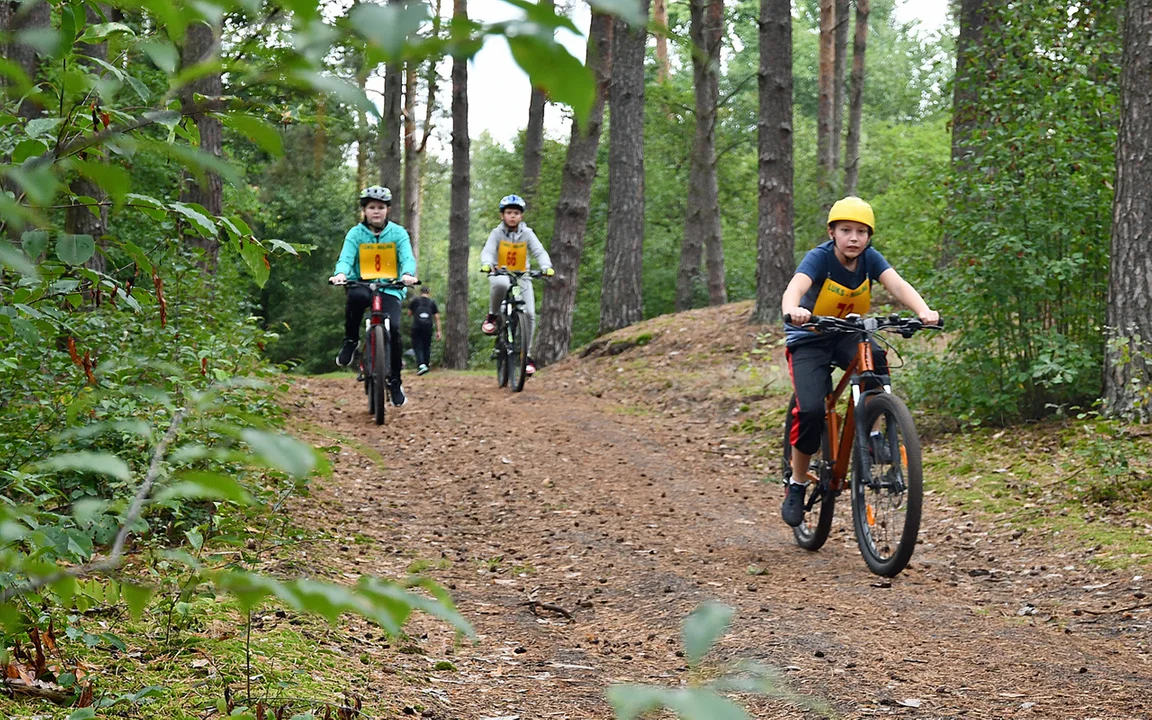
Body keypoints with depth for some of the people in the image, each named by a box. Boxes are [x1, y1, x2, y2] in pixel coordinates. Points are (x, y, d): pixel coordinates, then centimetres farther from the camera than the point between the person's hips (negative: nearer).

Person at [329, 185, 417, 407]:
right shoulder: (355, 234, 3)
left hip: (390, 289, 1)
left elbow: (407, 258, -11)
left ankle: (395, 382, -2)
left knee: (393, 328, -21)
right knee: (356, 296, -39)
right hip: (362, 284, -1)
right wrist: (341, 274, -35)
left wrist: (408, 274, -34)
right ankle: (351, 340, -13)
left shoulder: (398, 233, 3)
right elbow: (346, 258, -11)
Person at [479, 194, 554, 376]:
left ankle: (527, 355, 2)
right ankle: (492, 316, -14)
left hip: (522, 277, 2)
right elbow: (488, 251, -21)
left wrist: (546, 267, -36)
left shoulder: (527, 233, -4)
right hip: (500, 274, -2)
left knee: (529, 313, -12)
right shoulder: (497, 233, -6)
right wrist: (486, 264, -45)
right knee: (500, 284, -41)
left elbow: (539, 251, -15)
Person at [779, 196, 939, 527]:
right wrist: (793, 311, -64)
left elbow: (898, 285, -27)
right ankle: (797, 485, -1)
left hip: (848, 335, 3)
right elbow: (794, 288, -40)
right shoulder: (820, 258, -22)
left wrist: (924, 311, -47)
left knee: (875, 359, -32)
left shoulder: (870, 258, -12)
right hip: (809, 339, -3)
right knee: (811, 409, -21)